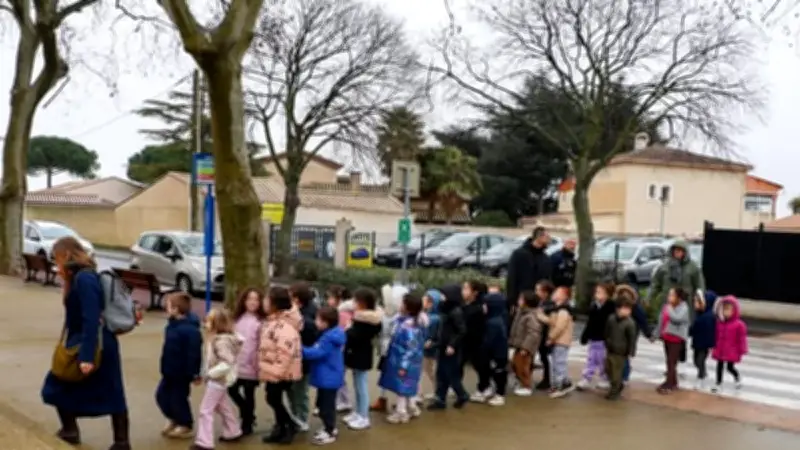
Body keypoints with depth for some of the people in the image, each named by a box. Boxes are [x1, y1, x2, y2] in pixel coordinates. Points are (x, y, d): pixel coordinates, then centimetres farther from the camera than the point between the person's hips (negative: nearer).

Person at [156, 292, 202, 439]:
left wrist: (194, 373, -22)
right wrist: (165, 368, 19)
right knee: (162, 395, 16)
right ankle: (173, 420, 36)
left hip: (182, 372, -9)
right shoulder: (173, 324, 4)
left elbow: (194, 353, -25)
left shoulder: (190, 329, -27)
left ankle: (186, 426, 25)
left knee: (178, 398, 5)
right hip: (170, 370, 9)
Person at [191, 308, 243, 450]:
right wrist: (209, 373, 8)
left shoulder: (221, 342, -24)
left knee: (205, 410, -6)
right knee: (224, 407, 23)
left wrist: (211, 373, -23)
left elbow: (227, 363, -31)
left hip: (217, 380, -10)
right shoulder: (217, 339, 6)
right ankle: (233, 433, 38)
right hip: (219, 379, 10)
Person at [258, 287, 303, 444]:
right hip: (273, 369, 10)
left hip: (281, 371, -10)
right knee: (274, 399, 16)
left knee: (274, 399, 0)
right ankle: (280, 429, 28)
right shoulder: (273, 320, 10)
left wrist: (278, 370, -29)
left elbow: (286, 348, -32)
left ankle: (290, 426, 16)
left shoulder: (284, 324, -25)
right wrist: (265, 367, 22)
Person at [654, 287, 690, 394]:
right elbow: (661, 321, 17)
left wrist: (670, 309, -24)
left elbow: (677, 319, -31)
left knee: (672, 361, -8)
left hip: (676, 338, -8)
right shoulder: (667, 306, 9)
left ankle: (668, 383, -5)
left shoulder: (683, 308, -12)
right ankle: (673, 382, 24)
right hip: (667, 337, 8)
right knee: (669, 361, 14)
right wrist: (657, 334, 18)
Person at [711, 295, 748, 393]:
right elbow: (716, 336, 9)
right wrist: (714, 347, 12)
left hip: (732, 351, -4)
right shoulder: (719, 322, 1)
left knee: (730, 367, 3)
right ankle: (718, 384, 20)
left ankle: (737, 378, 34)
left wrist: (742, 351, -9)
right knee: (719, 366, 9)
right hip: (720, 350, 4)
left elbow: (742, 338, -10)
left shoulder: (739, 324, -13)